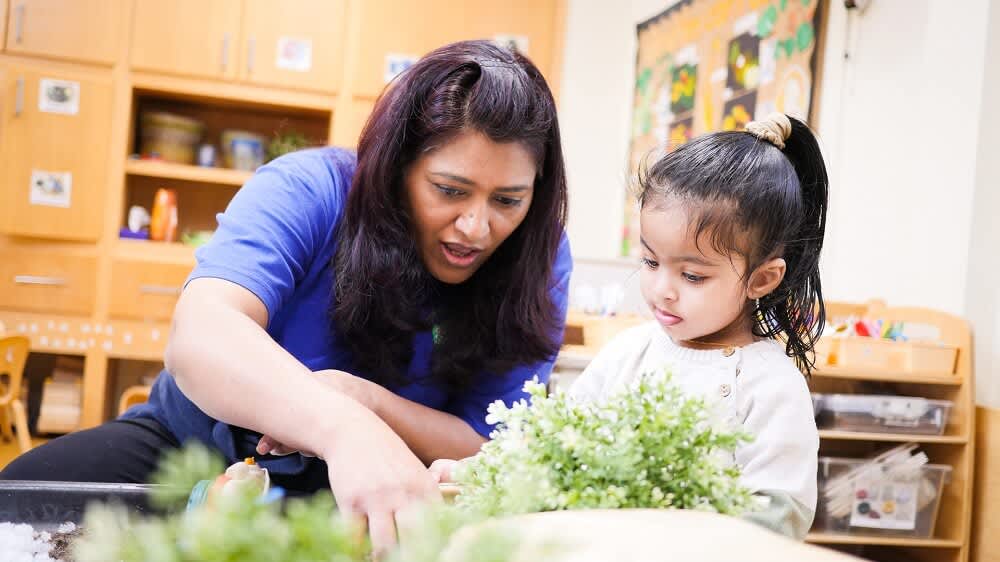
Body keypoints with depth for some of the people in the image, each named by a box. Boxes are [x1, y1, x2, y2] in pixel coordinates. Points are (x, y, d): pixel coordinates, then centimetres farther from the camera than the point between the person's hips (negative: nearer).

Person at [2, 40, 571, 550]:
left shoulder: (535, 258, -14)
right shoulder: (309, 190, -23)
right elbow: (199, 336, -42)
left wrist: (361, 399, -35)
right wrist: (343, 427, -62)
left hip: (385, 492, 0)